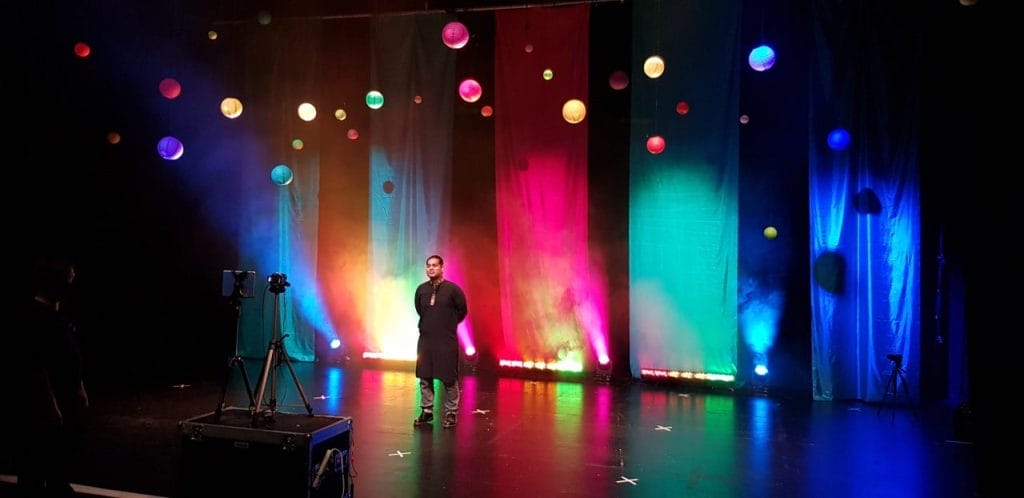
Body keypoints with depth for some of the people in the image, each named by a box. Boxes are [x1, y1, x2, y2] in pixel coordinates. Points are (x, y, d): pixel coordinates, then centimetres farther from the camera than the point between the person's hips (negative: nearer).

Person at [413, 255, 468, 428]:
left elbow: (462, 311, 2)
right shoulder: (421, 289, 3)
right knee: (424, 377, 9)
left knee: (449, 378, 1)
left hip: (446, 341, -4)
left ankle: (451, 413, 12)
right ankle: (427, 410, 23)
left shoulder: (452, 289, -8)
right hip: (425, 339, 4)